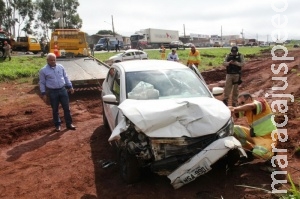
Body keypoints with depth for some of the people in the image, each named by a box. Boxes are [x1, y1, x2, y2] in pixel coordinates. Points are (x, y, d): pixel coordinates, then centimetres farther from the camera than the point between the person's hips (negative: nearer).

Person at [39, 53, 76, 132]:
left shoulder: (60, 67, 4)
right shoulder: (43, 70, -3)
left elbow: (66, 77, 13)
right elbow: (42, 83, 1)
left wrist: (70, 86, 11)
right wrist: (43, 93, -4)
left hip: (63, 90, 2)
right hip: (52, 92, -2)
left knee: (66, 108, 6)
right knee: (55, 110, 8)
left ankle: (69, 123, 17)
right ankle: (57, 125, 22)